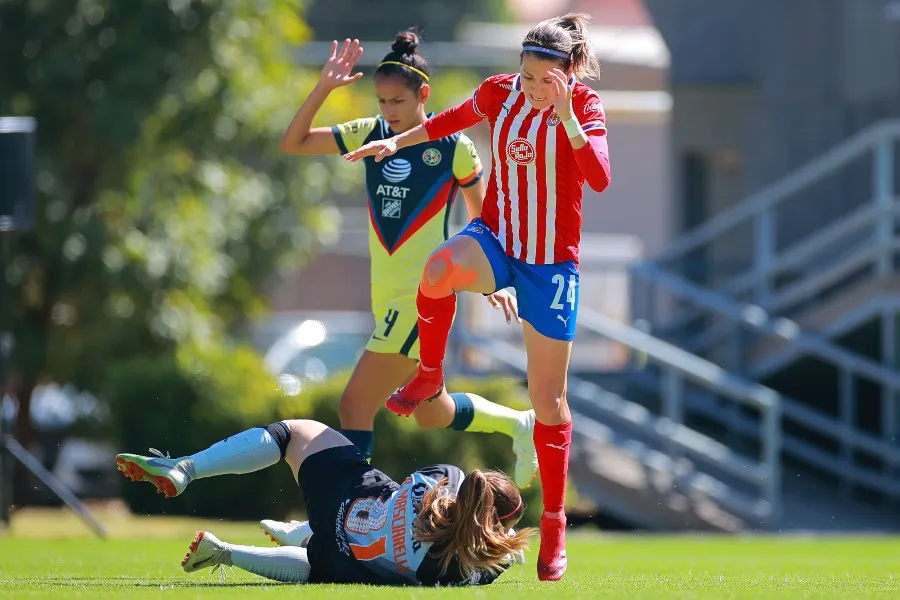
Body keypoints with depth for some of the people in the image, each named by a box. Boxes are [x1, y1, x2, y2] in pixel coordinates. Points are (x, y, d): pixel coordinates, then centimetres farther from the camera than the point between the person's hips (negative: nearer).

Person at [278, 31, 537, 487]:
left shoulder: (453, 147, -8)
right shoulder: (371, 134, 5)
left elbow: (482, 216, 5)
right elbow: (292, 143, 2)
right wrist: (324, 87, -8)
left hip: (426, 295, -7)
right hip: (388, 296, 7)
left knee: (356, 405, -14)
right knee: (432, 413, 20)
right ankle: (520, 425, 42)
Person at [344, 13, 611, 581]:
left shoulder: (585, 107, -12)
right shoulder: (501, 92, -4)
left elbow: (599, 178, -29)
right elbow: (457, 118, 20)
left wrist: (565, 114, -36)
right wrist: (397, 142, 18)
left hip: (552, 262, -2)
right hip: (497, 237, 2)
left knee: (549, 400, 2)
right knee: (440, 268, -37)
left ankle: (554, 524, 16)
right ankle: (429, 376, -11)